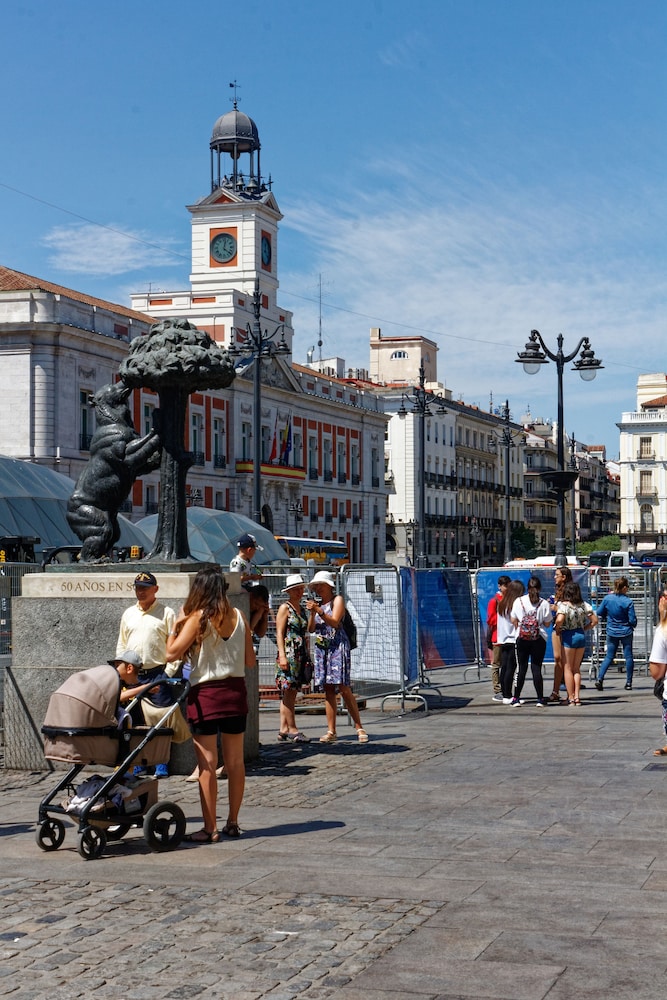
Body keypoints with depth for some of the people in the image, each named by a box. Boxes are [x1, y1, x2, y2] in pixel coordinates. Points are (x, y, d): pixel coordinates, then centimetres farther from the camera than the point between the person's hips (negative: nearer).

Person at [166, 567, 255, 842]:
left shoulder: (198, 618, -10)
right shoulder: (239, 617, 2)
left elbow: (172, 653, -12)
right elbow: (250, 661, 6)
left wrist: (176, 625, 1)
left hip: (205, 695, -5)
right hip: (235, 692, 5)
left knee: (207, 764, -1)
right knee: (235, 761, 12)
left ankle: (210, 829, 0)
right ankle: (232, 823, 21)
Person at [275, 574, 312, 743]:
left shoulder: (301, 609, 18)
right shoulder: (285, 608, -3)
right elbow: (279, 633, -9)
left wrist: (308, 657, 20)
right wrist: (282, 655, -17)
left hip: (301, 655, 8)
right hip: (288, 654, -8)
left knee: (291, 693, 5)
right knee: (288, 692, -7)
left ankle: (283, 730, 6)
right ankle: (292, 730, -7)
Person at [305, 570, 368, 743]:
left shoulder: (337, 599, 1)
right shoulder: (317, 603, 16)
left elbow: (334, 622, -13)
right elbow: (311, 629, 10)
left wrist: (319, 611, -22)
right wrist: (312, 613, -7)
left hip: (338, 646, -5)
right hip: (321, 648, 5)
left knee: (343, 688, -11)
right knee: (328, 690, 3)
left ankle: (359, 727, -6)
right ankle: (331, 731, 3)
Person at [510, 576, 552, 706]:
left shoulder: (518, 601, -3)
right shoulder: (544, 603, -6)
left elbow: (513, 621, 2)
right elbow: (547, 623, -1)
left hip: (522, 638, 1)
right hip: (539, 639, -1)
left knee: (521, 667, 7)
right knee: (537, 668, 3)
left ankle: (516, 698, 7)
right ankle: (540, 699, 1)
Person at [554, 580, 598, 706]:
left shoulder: (563, 605, -14)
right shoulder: (584, 604, 1)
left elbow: (559, 619, -29)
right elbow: (594, 620, 2)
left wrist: (557, 629, -11)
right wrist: (584, 629, 11)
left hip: (568, 636, -5)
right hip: (581, 636, 5)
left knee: (568, 668, 6)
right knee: (576, 668, 15)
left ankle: (571, 698, 6)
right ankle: (577, 697, 9)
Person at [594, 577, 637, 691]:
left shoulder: (607, 598, -8)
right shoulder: (628, 601, -17)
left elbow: (599, 613, 1)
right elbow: (632, 620, -12)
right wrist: (634, 625, 10)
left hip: (612, 632, 3)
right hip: (626, 632, -3)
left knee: (609, 656, 11)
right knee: (628, 656, 9)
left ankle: (600, 678, -3)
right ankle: (628, 682, 12)